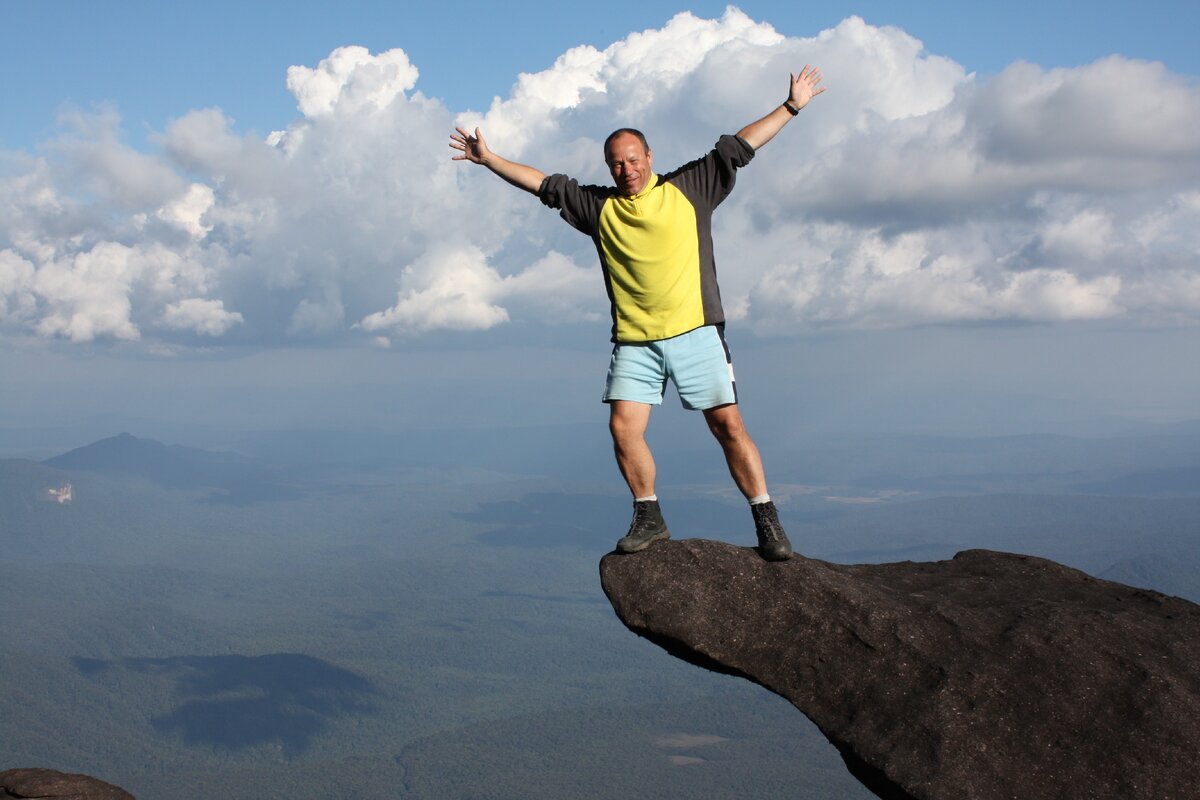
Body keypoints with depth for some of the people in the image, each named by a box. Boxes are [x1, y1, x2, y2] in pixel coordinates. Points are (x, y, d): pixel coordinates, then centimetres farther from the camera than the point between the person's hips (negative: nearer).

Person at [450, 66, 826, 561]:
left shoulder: (689, 188, 8)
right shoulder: (598, 207, 13)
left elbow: (738, 148, 10)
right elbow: (542, 184, 16)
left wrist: (791, 106, 10)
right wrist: (488, 159, 16)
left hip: (694, 331, -2)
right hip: (634, 342, 2)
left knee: (728, 425, -5)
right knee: (623, 428, -9)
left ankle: (767, 522, 3)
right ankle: (649, 518, 8)